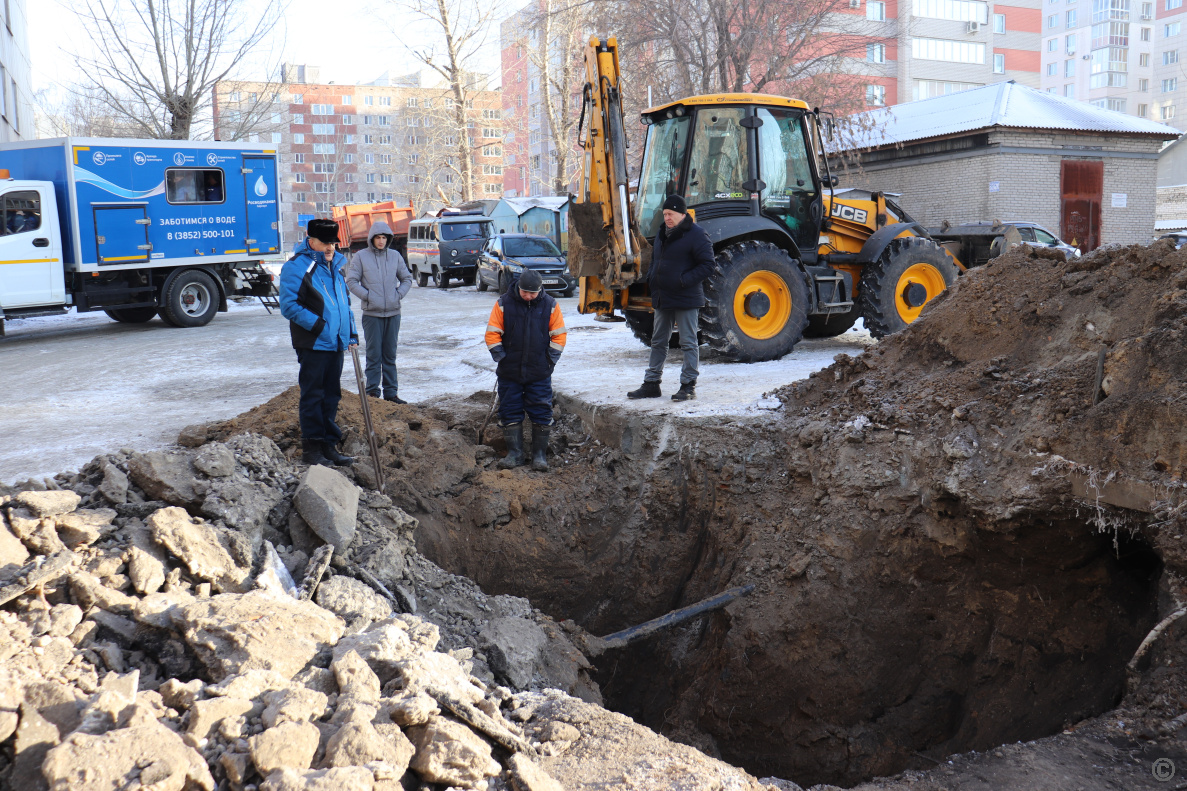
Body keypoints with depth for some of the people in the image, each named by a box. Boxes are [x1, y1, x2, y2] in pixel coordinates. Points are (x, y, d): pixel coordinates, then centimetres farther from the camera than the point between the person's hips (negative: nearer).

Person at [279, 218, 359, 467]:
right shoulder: (297, 266, -9)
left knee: (331, 396, 12)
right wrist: (318, 326, -19)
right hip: (313, 344, -7)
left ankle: (329, 445, 20)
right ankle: (311, 447, 6)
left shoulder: (336, 265, 16)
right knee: (313, 396, -2)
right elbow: (289, 306, -15)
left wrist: (351, 332, 15)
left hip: (336, 344, 7)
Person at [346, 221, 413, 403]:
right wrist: (367, 296, -12)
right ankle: (372, 391, 5)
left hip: (393, 313, 3)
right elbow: (351, 281, -1)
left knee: (390, 354, 9)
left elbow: (407, 278, 15)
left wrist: (399, 294, -1)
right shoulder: (360, 256, -1)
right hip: (372, 313, -3)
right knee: (374, 354, -2)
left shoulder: (395, 256, 8)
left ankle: (391, 392, 14)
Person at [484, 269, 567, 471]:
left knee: (542, 414, 1)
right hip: (509, 373, 1)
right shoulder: (504, 304, -4)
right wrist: (501, 358, -5)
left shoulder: (550, 305, -1)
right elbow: (492, 334, 1)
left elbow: (559, 335, 4)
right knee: (510, 413, 5)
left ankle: (540, 455, 11)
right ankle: (515, 453, 15)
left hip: (540, 374, 0)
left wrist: (550, 360, -2)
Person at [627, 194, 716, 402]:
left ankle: (688, 385, 8)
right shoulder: (662, 234, 14)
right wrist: (651, 281, 9)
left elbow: (708, 265, -15)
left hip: (686, 299, -8)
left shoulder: (696, 235, -11)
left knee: (688, 343, 1)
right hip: (662, 299, 8)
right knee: (658, 342, 13)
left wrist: (684, 281, -21)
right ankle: (651, 384, 21)